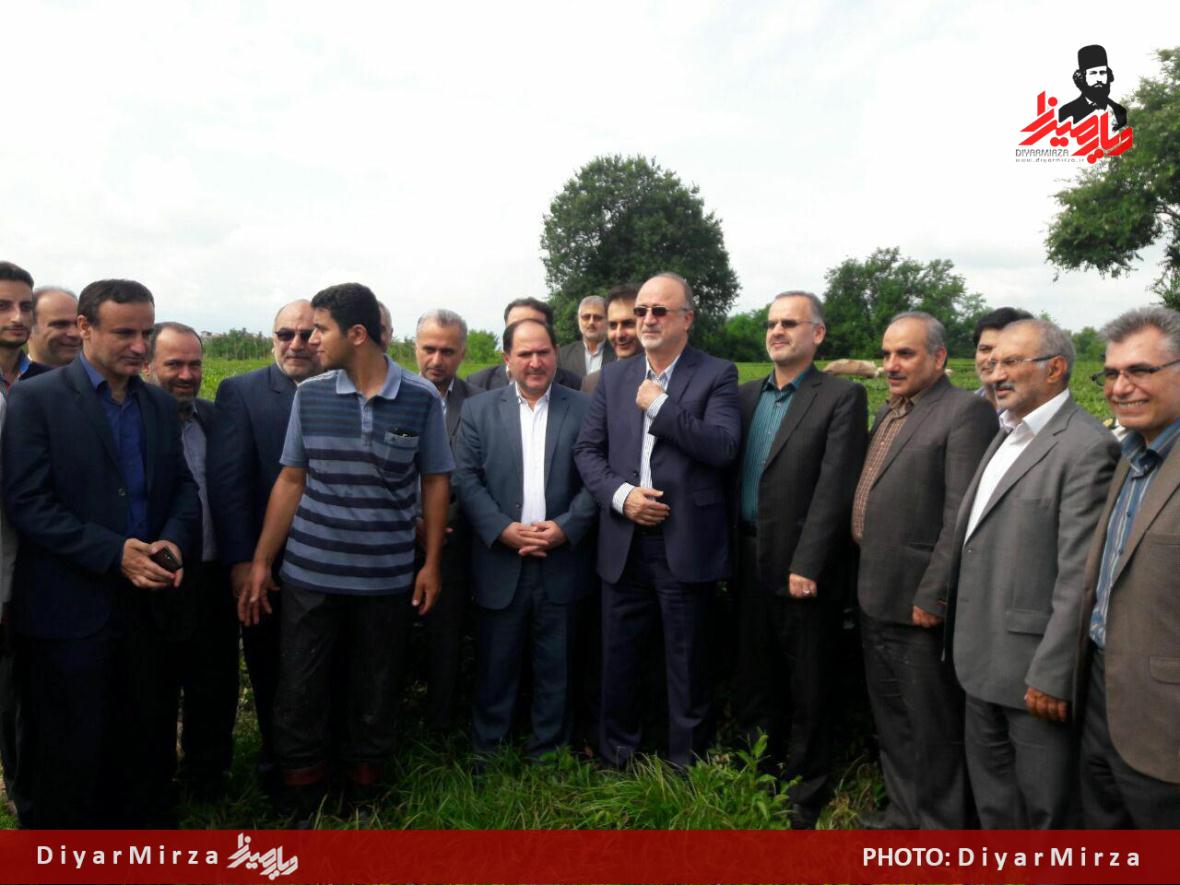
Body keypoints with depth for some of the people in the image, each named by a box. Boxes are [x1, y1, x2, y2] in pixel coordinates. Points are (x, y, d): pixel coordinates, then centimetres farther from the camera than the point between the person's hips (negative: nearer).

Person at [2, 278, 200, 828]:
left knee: (148, 743, 16)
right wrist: (115, 553, -21)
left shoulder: (160, 405, 9)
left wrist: (174, 541, -10)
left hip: (148, 600, 5)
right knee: (73, 756, 10)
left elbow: (183, 486, 11)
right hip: (71, 608, -4)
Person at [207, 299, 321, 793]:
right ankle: (276, 767, 36)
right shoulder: (240, 393, -3)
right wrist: (241, 563, -17)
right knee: (271, 676, 15)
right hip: (267, 569, -1)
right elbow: (227, 481, -10)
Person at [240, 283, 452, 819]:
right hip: (309, 574, 1)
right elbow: (291, 481, 4)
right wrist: (261, 563, 2)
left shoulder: (421, 398, -4)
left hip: (387, 579, -1)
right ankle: (301, 810, 26)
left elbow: (435, 481, 2)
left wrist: (432, 564, 0)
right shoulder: (309, 395, 1)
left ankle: (362, 802, 32)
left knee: (375, 696, 12)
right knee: (298, 694, 7)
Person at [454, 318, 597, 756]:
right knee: (495, 665, 10)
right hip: (500, 563, 0)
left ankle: (548, 751, 27)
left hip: (561, 562, 0)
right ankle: (487, 749, 28)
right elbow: (466, 479, -1)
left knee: (555, 666, 11)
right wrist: (503, 530, -12)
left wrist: (565, 528, -13)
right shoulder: (479, 410, 6)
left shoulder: (584, 408, 3)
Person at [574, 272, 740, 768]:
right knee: (618, 662, 15)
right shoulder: (614, 377, 11)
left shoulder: (717, 375, -2)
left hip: (686, 546, -3)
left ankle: (687, 767, 28)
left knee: (687, 666, 10)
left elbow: (723, 448, -16)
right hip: (623, 545, 4)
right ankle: (615, 760, 33)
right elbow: (587, 450, 8)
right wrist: (620, 494, -9)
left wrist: (659, 404, -15)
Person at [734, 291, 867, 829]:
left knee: (808, 694, 9)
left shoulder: (842, 397, -6)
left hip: (802, 571, -5)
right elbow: (731, 474, 10)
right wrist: (731, 554, 2)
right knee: (753, 686, 16)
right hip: (749, 566, 5)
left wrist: (806, 566, -18)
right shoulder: (746, 396, 11)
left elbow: (834, 488, -14)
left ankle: (804, 799, 26)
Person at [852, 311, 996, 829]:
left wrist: (932, 596, -21)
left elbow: (961, 514, -20)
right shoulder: (886, 413, 14)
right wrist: (864, 582, 12)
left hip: (920, 606, -9)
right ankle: (904, 811, 38)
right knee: (891, 717, 21)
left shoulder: (965, 412, -13)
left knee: (933, 727, 7)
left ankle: (940, 824, 24)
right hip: (876, 597, 9)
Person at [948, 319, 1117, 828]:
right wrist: (964, 641, 14)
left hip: (1033, 666, -8)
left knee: (1046, 807, 9)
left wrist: (1051, 675, -19)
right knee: (992, 791, 22)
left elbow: (1078, 576, -20)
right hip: (984, 660, 8)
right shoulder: (1007, 436, 12)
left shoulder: (1086, 447, -16)